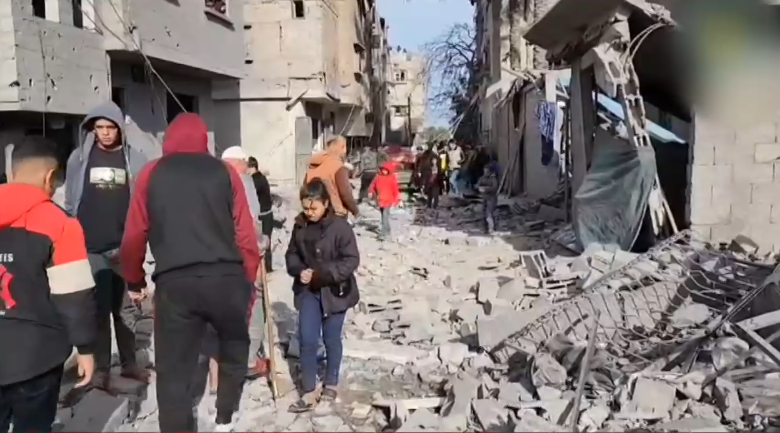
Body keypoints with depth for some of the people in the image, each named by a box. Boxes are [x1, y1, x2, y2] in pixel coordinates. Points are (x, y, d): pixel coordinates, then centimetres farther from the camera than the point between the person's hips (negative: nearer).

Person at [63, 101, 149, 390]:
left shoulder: (135, 159, 1)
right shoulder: (80, 157, 3)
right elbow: (70, 202, 7)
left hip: (125, 247, 0)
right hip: (90, 247, 0)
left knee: (125, 306, 11)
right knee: (98, 307, 5)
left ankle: (129, 361, 23)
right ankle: (101, 366, 14)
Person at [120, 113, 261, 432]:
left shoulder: (150, 174, 9)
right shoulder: (225, 172, 8)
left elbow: (134, 236, 7)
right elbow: (245, 235, 3)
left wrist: (134, 280, 21)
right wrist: (248, 282, 13)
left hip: (174, 283, 0)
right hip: (226, 279, 1)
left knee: (174, 372, 9)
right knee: (235, 348, 25)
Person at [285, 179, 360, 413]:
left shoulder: (340, 227, -16)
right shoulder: (300, 226, -2)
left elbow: (351, 260, -17)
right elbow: (292, 254, 9)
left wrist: (323, 273, -25)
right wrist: (299, 270, -12)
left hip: (334, 291, -3)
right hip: (308, 291, 3)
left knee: (331, 339, 12)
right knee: (307, 340, -1)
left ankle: (331, 384, 31)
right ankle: (308, 392, 8)